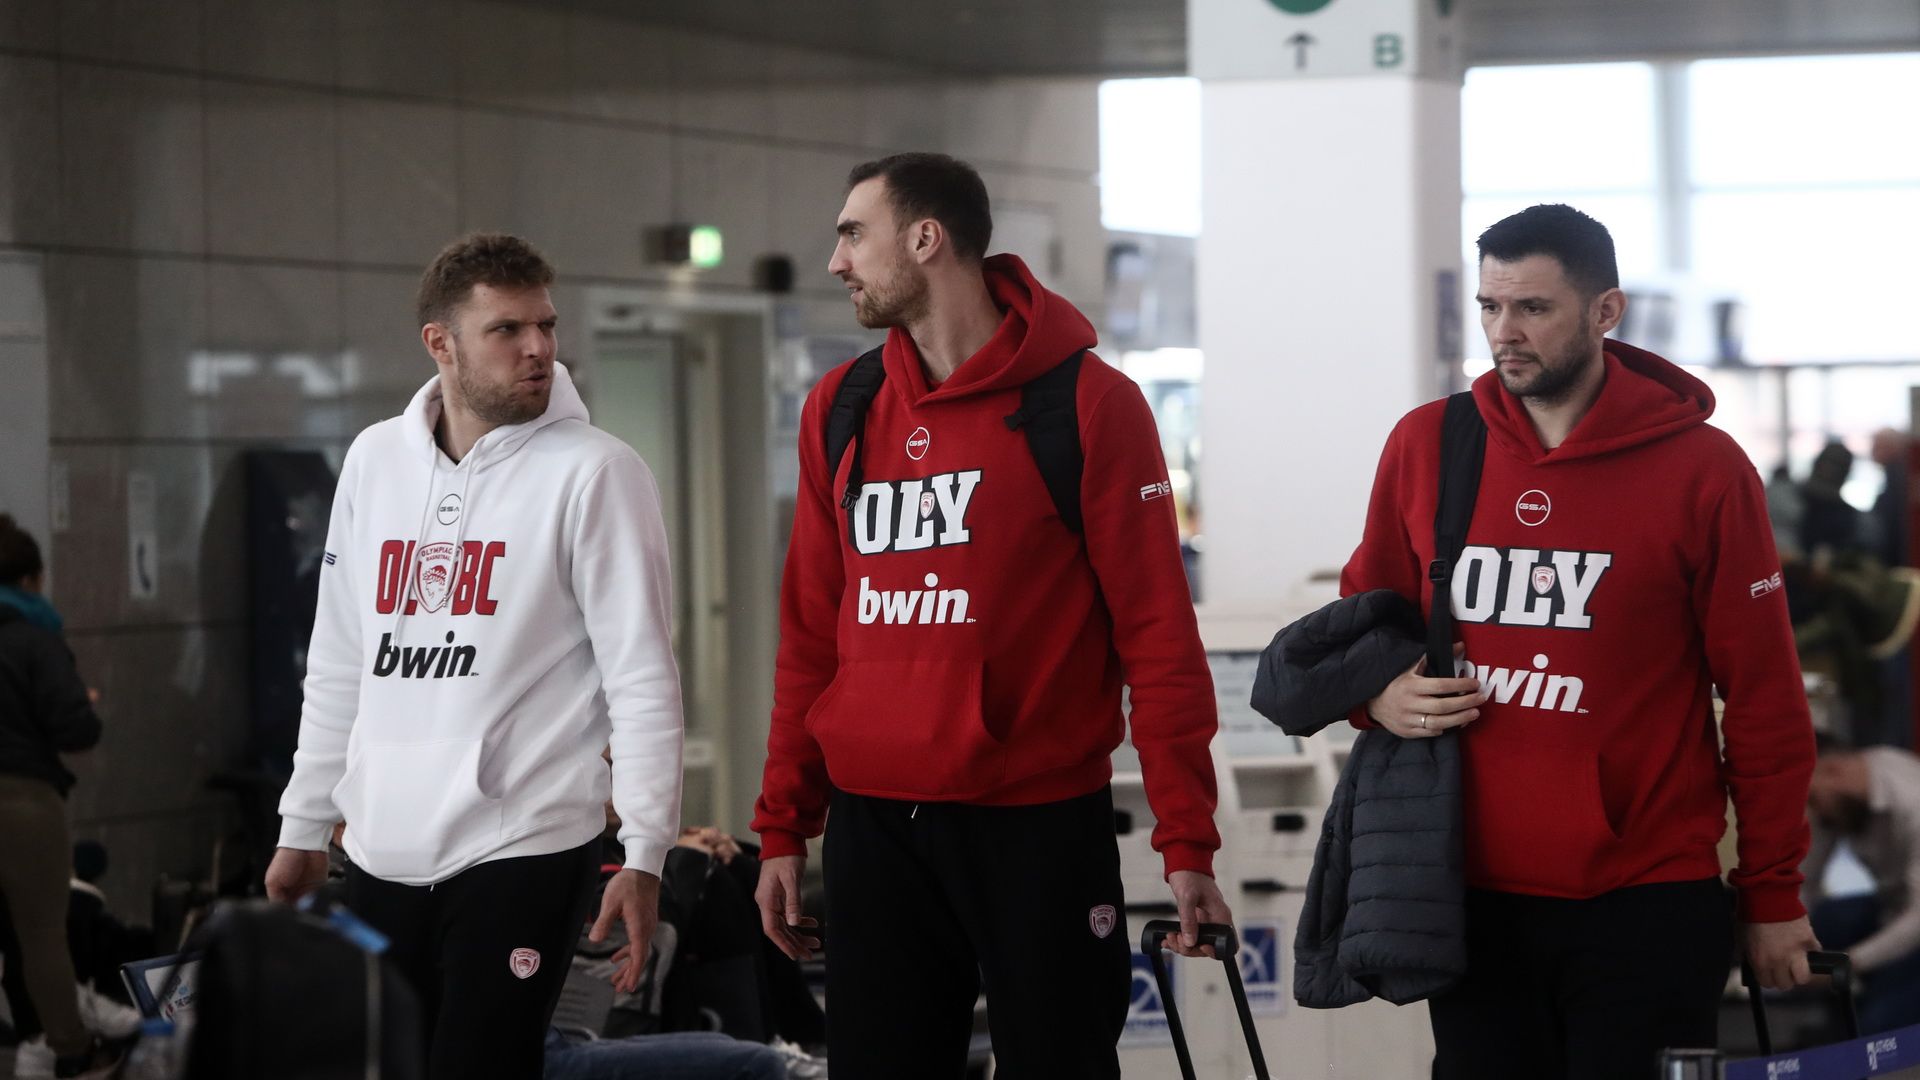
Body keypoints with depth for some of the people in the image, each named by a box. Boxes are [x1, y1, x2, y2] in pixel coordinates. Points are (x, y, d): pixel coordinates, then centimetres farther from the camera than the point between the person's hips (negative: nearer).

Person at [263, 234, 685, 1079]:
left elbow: (642, 676, -9)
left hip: (523, 850, -5)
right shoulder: (374, 461, 9)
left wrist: (645, 852, -15)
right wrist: (304, 827, 15)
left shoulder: (592, 471, -7)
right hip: (381, 853, 5)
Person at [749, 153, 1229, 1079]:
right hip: (872, 832, 4)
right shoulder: (840, 411, 10)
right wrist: (783, 829, 10)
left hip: (1038, 829, -4)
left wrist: (1187, 844, -10)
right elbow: (811, 636, 14)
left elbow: (1158, 635, -6)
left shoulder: (1087, 403, -5)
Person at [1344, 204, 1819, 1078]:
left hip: (1647, 908, -3)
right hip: (1475, 899, 3)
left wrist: (1774, 895, 0)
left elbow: (1765, 699, -2)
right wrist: (1377, 693, -5)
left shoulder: (1701, 468, -5)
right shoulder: (1424, 446, 4)